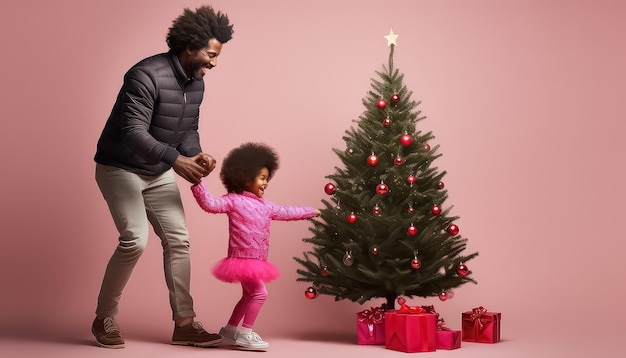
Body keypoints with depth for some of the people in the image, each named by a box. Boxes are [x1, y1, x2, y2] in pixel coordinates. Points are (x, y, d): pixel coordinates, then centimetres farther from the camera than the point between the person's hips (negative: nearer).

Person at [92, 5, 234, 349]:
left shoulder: (196, 83, 0)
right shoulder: (147, 75, -27)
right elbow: (133, 133, -33)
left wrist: (196, 155, -12)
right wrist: (177, 160, -39)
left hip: (158, 173, 8)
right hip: (120, 168, -8)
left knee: (178, 239, 1)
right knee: (135, 240, -17)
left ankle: (184, 323, 8)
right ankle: (104, 318, 1)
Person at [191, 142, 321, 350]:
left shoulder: (265, 205, 16)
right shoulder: (233, 200, -7)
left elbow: (286, 212, 28)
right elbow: (210, 204, -18)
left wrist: (310, 212, 35)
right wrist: (198, 184, -31)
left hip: (256, 261, 9)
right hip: (243, 259, -9)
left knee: (249, 296, 17)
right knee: (259, 294, -13)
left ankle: (230, 330, 30)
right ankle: (245, 334, -4)